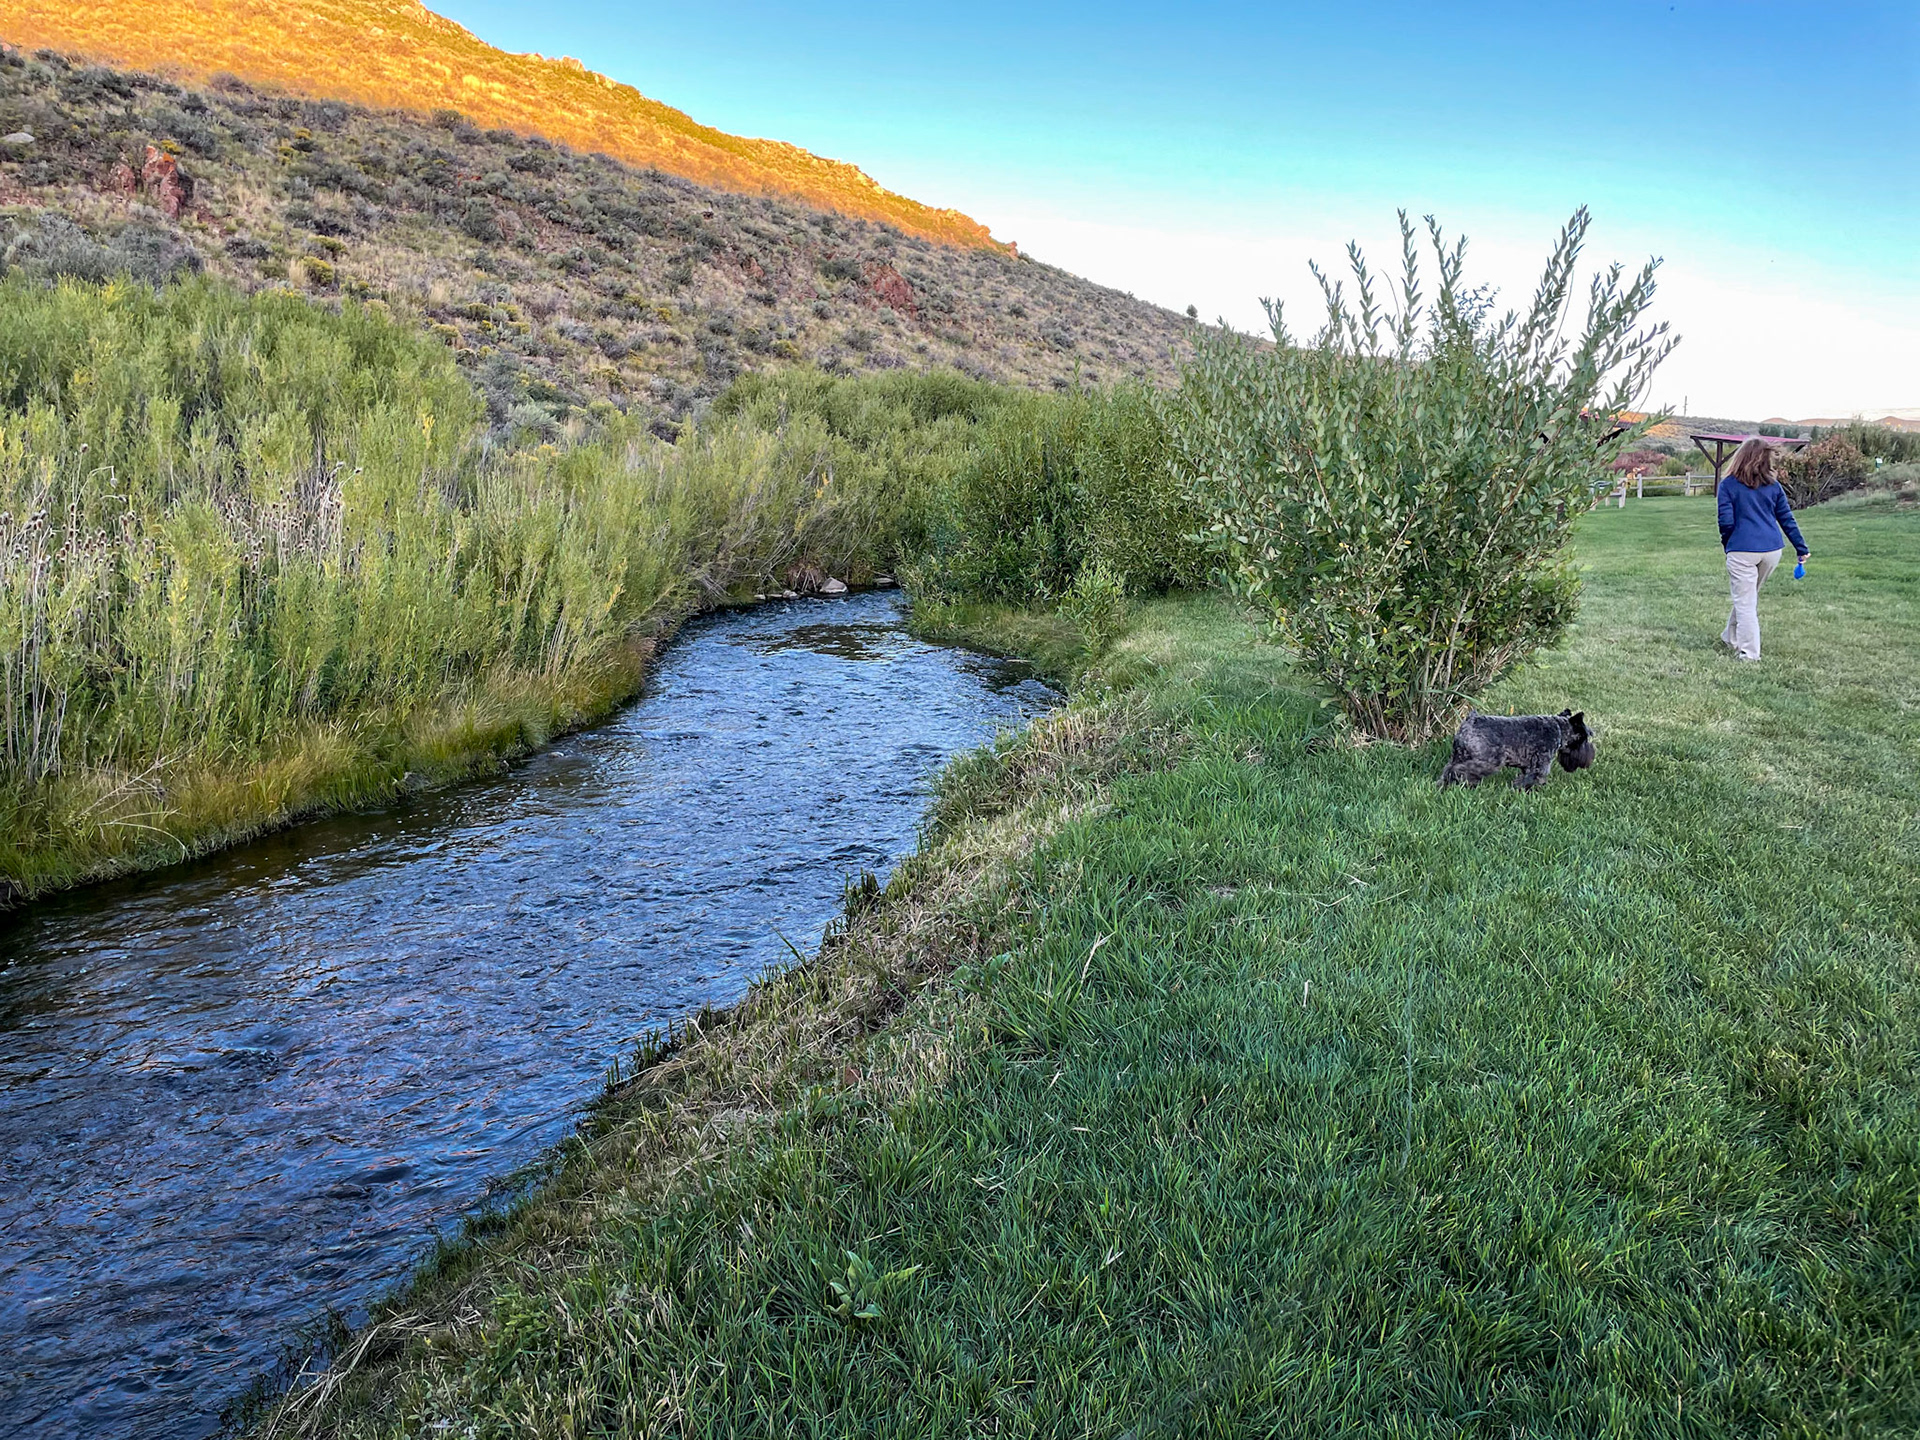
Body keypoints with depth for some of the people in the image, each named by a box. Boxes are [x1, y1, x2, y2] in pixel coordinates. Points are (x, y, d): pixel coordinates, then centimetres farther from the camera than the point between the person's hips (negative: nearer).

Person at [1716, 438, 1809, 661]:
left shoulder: (1728, 485, -4)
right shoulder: (1773, 486, 7)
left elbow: (1726, 521, -7)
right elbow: (1787, 519, 10)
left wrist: (1726, 543, 12)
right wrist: (1802, 548, 17)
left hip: (1742, 550, -4)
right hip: (1771, 550, 5)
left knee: (1745, 601, 0)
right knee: (1750, 598, 21)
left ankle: (1749, 653, -4)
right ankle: (1731, 638, 35)